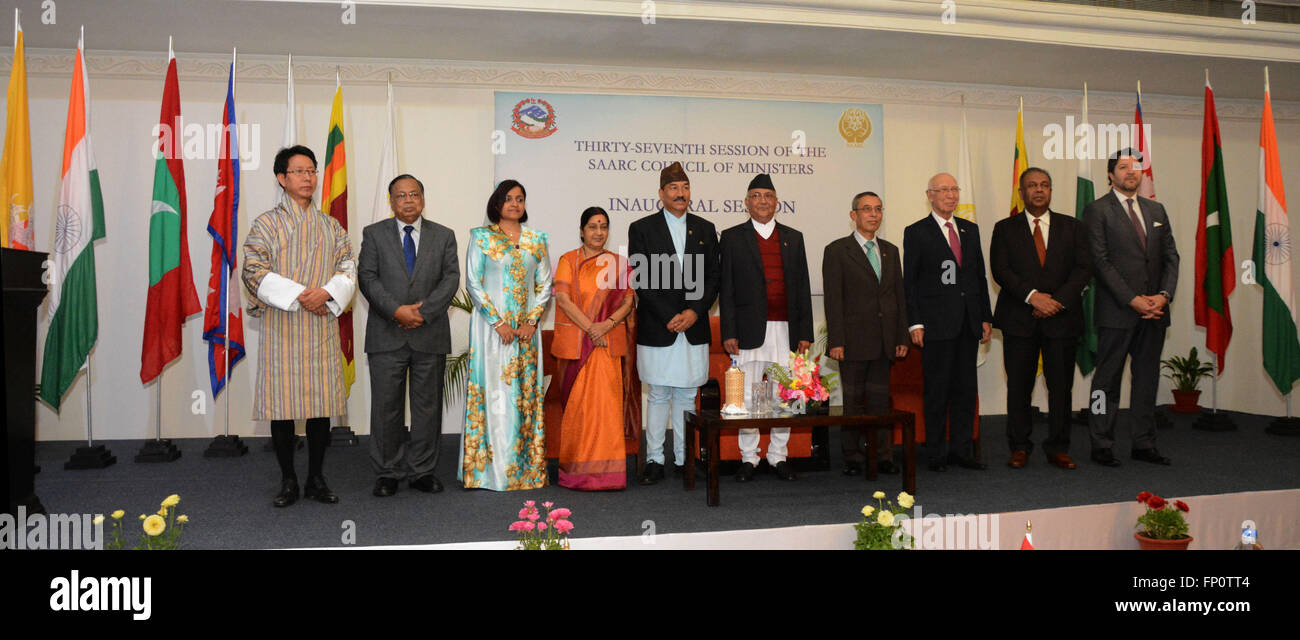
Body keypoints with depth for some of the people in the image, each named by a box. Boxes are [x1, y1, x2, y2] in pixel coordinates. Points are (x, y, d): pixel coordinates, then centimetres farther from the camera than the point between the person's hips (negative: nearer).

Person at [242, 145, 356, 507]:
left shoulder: (331, 227, 13)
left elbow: (348, 269, 7)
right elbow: (254, 272, -6)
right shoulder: (266, 224, 3)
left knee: (321, 404, 4)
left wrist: (326, 293, -13)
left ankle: (316, 479, 15)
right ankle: (288, 482, 13)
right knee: (282, 405, 0)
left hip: (322, 328, 3)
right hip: (282, 328, -2)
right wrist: (298, 296, -15)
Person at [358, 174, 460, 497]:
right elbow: (367, 278, -2)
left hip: (430, 335, 1)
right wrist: (397, 310, -15)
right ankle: (388, 473, 13)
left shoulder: (444, 236, 11)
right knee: (386, 406, 2)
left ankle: (422, 470, 16)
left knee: (428, 405, 6)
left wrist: (423, 312, -13)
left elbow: (451, 278, 0)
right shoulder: (374, 234, 8)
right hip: (387, 336, -1)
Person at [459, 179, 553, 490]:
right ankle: (492, 467, 3)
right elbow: (473, 283, -4)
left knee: (526, 393, 5)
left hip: (526, 328, 3)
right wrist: (499, 323, -12)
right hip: (491, 327, -3)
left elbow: (545, 286, 9)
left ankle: (527, 466, 12)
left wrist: (531, 322, -5)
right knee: (494, 392, -4)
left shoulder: (536, 240, 11)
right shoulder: (481, 237, 2)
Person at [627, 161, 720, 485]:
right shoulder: (642, 228, 1)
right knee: (659, 396, 3)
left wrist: (694, 311, -7)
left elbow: (713, 278, 8)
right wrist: (669, 317, -11)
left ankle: (684, 458, 16)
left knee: (686, 396, 8)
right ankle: (654, 459, 11)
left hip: (694, 329, 3)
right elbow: (641, 280, -4)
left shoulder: (705, 229, 11)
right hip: (657, 330, -2)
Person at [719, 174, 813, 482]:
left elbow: (803, 287, 12)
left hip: (786, 329, 2)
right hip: (750, 329, -2)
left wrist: (805, 332, 5)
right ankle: (748, 457, 13)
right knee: (746, 396, 1)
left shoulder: (793, 238, 14)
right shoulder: (732, 237, 6)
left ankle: (778, 456, 17)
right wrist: (728, 332, -6)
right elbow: (726, 288, 2)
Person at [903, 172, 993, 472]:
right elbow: (909, 282, -4)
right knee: (937, 390, 0)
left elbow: (980, 276, 17)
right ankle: (935, 454, 9)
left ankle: (961, 450, 18)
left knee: (966, 389, 8)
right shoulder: (916, 232, -1)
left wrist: (986, 317, 11)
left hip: (968, 323, 5)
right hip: (937, 323, -5)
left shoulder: (970, 230, 15)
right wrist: (915, 323, -11)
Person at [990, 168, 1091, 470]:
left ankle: (1058, 448, 14)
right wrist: (1032, 295, -16)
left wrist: (1058, 300, -11)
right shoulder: (1005, 229, 8)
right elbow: (1000, 270, -3)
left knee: (1061, 386, 3)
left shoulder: (1072, 227, 12)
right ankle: (1019, 447, 13)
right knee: (1018, 386, 2)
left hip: (1061, 318, 1)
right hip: (1019, 320, -1)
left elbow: (1083, 268, 3)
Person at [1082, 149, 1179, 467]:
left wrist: (1164, 294, -5)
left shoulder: (1156, 210, 16)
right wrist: (1132, 299, -15)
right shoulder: (1097, 210, -2)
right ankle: (1101, 446, 8)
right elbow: (1100, 261, -10)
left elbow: (1171, 255, 12)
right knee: (1108, 379, 1)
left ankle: (1144, 444, 18)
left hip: (1154, 310, 6)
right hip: (1117, 310, -5)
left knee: (1147, 378, 10)